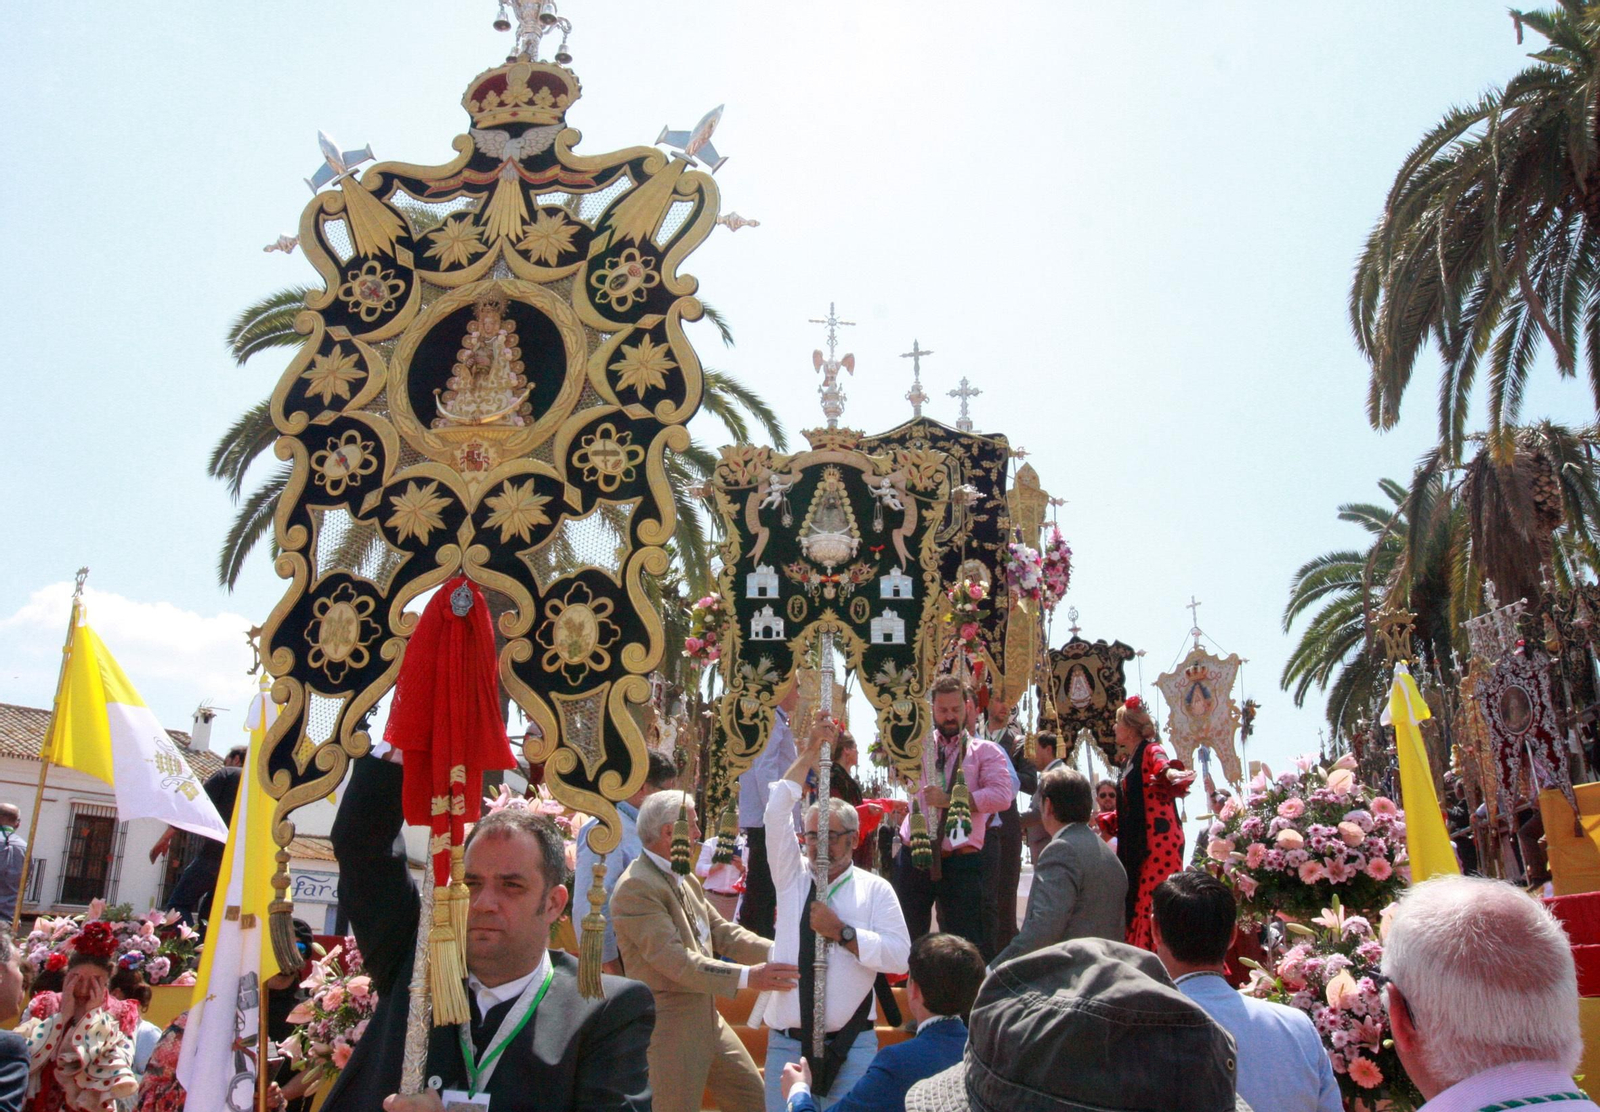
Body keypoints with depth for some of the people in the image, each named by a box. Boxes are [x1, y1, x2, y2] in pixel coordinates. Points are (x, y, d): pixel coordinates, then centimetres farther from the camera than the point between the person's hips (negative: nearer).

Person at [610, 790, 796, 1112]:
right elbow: (675, 961, -26)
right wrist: (747, 976, -30)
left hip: (707, 1016, 9)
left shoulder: (686, 881, 11)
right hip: (668, 1023, -9)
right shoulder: (635, 887, -20)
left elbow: (722, 932, 9)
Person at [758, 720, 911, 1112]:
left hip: (852, 1046, -1)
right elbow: (776, 814, -2)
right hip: (787, 1042, 2)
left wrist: (841, 932, -12)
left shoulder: (875, 889, 4)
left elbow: (900, 956, -6)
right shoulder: (792, 876, 8)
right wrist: (809, 753, -5)